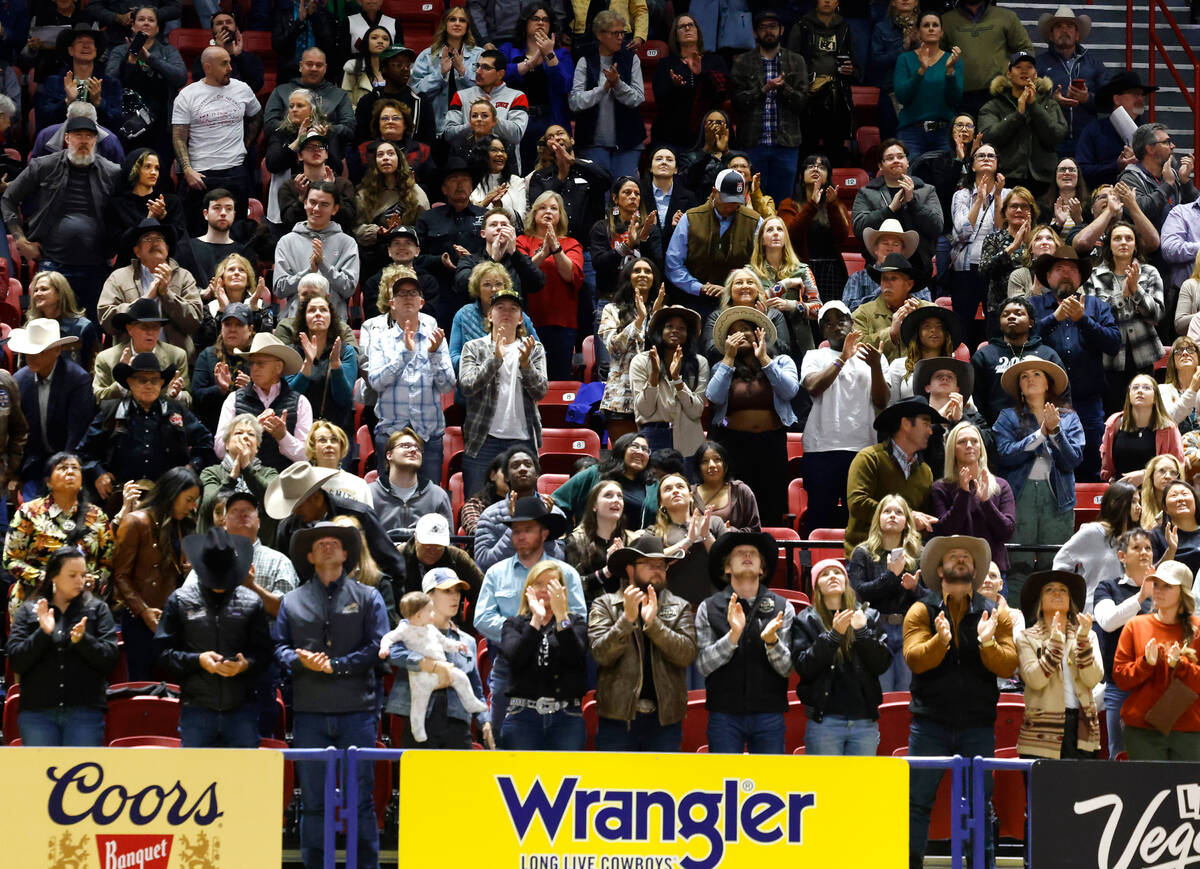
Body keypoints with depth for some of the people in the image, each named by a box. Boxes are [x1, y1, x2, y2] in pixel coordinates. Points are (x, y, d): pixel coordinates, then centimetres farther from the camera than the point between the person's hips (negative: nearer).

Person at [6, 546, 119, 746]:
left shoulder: (97, 609, 8)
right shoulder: (29, 611, 9)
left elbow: (110, 658, -1)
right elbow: (16, 661, 0)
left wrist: (82, 640, -18)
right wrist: (43, 634, -14)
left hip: (85, 712, 0)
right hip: (37, 712, 0)